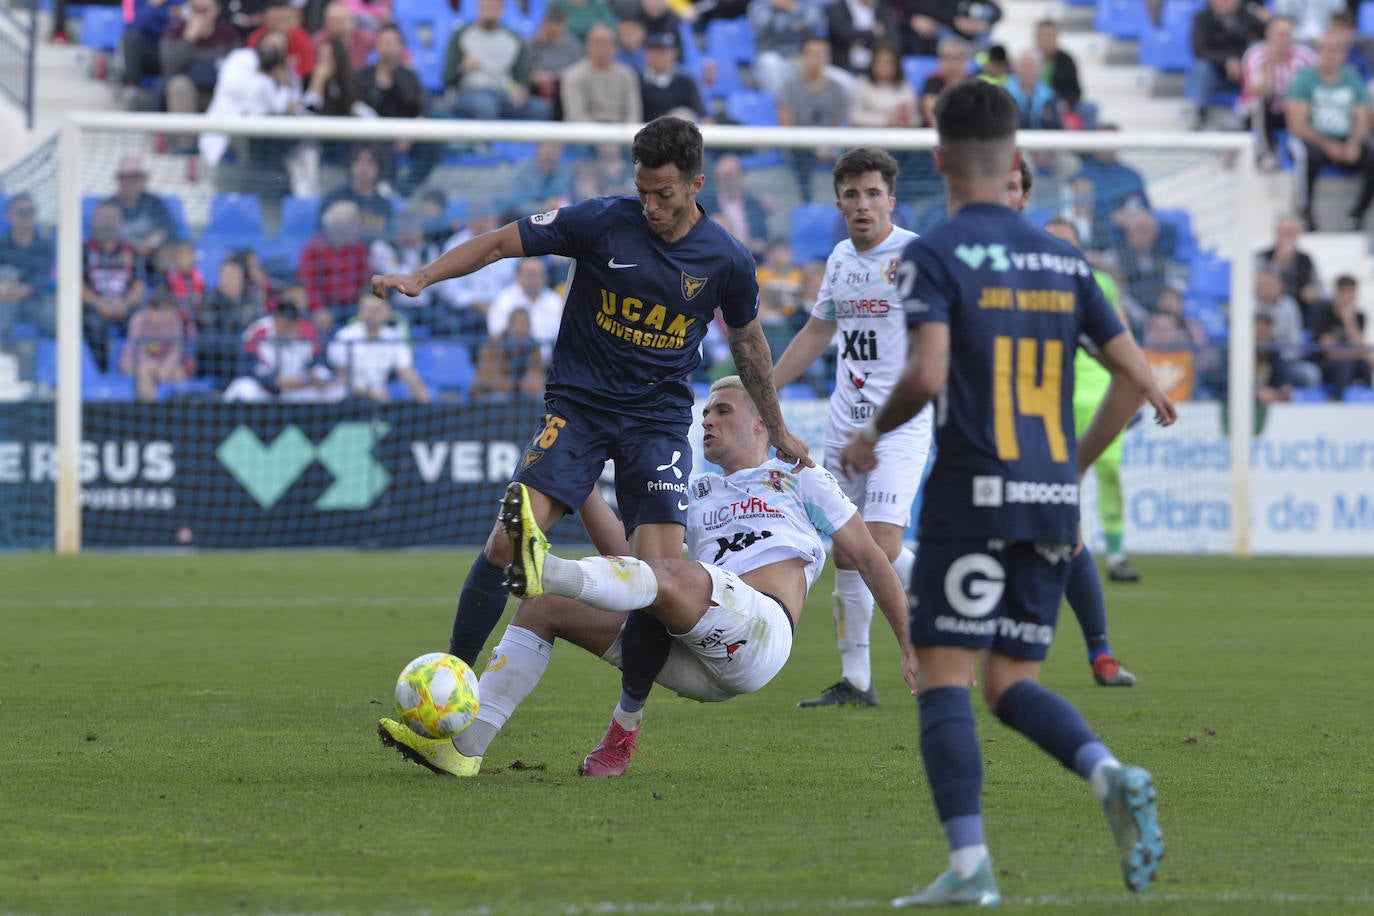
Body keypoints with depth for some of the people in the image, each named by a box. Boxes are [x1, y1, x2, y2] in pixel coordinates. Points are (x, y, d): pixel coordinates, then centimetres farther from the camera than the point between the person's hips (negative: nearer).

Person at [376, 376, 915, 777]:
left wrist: (909, 648, 11)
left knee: (667, 575, -36)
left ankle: (546, 569, -64)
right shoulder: (696, 493, 32)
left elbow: (869, 558, 19)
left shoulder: (800, 481, 20)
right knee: (545, 609, -5)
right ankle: (465, 744, -19)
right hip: (700, 665, 6)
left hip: (762, 631, -6)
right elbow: (626, 551, 20)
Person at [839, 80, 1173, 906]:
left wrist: (874, 434, 1)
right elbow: (1137, 380, 11)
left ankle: (970, 864, -12)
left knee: (943, 678, 0)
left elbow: (927, 374, -18)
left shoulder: (935, 255, -5)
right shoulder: (1064, 261, 12)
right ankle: (1112, 777, -15)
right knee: (1010, 684, 12)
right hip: (1054, 503, 5)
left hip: (972, 497, -5)